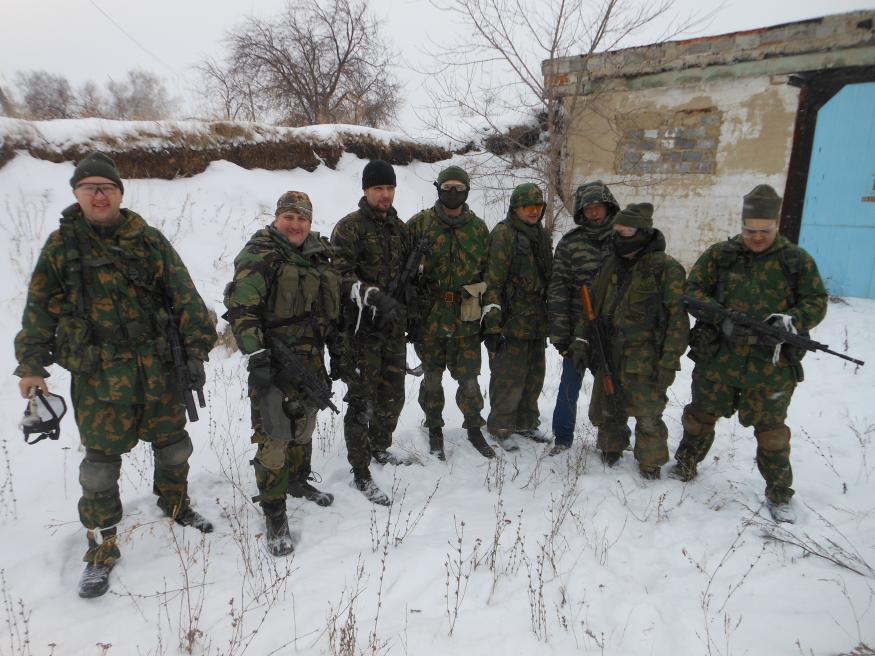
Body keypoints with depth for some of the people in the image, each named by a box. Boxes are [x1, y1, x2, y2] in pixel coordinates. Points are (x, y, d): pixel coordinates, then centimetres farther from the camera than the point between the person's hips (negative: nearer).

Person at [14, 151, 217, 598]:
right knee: (101, 461, 4)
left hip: (157, 368, 2)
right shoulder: (61, 245, 1)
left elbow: (184, 296, 1)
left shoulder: (148, 240, 2)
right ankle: (101, 548, 22)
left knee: (172, 444, 15)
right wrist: (31, 364, -4)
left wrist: (196, 347, -5)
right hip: (98, 373, -1)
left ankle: (175, 503, 42)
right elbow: (39, 309, 3)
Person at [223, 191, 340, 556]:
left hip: (311, 361, 7)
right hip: (274, 362, -7)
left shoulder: (316, 256, 12)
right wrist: (256, 356, -26)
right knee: (273, 437, -4)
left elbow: (330, 309, 21)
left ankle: (298, 482, 43)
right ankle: (274, 515, 10)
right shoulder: (259, 256, -10)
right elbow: (240, 308, -19)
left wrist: (335, 348, 19)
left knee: (304, 428, 21)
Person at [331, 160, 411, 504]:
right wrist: (375, 296, -30)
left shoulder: (400, 227, 13)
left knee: (393, 395, 17)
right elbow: (341, 275, -19)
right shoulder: (349, 227, -9)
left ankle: (380, 447, 40)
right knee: (362, 400, 0)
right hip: (362, 329, -7)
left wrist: (407, 309, 19)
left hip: (394, 326, 7)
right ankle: (361, 471, 12)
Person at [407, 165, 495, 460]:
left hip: (466, 317, 1)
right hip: (429, 315, -1)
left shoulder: (478, 227, 7)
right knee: (433, 376, 10)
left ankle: (474, 428, 26)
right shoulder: (419, 224, -1)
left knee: (469, 377, 6)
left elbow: (487, 272, 11)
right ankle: (435, 430, 28)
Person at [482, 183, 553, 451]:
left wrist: (550, 316, 23)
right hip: (511, 323, -7)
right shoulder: (503, 234, -10)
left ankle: (527, 422, 31)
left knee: (534, 376, 15)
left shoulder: (542, 235, 15)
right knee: (509, 378, -1)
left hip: (537, 322, 8)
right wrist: (492, 325, -19)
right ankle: (501, 427, 16)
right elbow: (493, 282, -15)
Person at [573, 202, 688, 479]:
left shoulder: (665, 268, -11)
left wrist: (669, 363, -15)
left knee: (647, 415, 2)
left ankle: (650, 462, 24)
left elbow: (677, 318, -12)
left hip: (645, 359, -5)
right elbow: (592, 304, 14)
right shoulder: (612, 264, 8)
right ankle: (611, 447, 39)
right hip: (610, 354, 6)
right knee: (606, 409, 15)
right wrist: (581, 341, 8)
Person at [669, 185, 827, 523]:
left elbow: (816, 302, 4)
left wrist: (790, 320, -17)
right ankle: (686, 466, 38)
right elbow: (692, 290, -1)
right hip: (718, 357, 1)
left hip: (771, 365, -1)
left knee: (771, 430, 8)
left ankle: (779, 494, 26)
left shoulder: (797, 260, 2)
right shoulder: (719, 254, 2)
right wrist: (721, 317, -16)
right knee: (701, 416, 16)